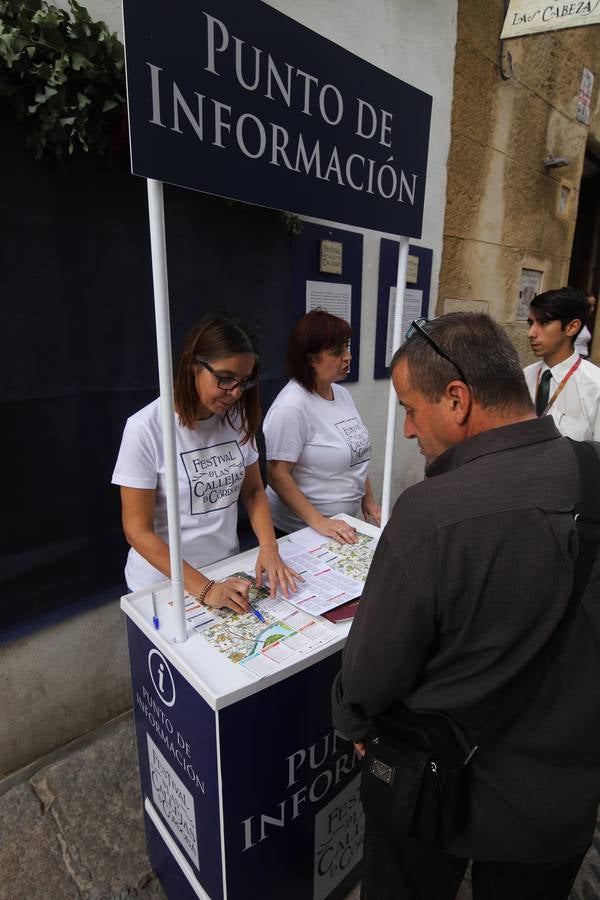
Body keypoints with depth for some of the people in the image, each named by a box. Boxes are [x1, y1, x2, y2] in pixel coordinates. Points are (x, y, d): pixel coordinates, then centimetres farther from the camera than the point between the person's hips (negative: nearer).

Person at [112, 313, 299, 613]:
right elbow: (138, 530, -18)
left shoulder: (237, 418, -7)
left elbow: (253, 490, 3)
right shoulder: (145, 428, -20)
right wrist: (204, 589, -24)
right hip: (163, 583, -4)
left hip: (227, 573, 5)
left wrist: (268, 547, -14)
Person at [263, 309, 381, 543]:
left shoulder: (342, 394, 3)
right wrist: (319, 522, -25)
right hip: (301, 530, -7)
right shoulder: (291, 406, -21)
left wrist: (368, 500, 10)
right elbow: (277, 474, -22)